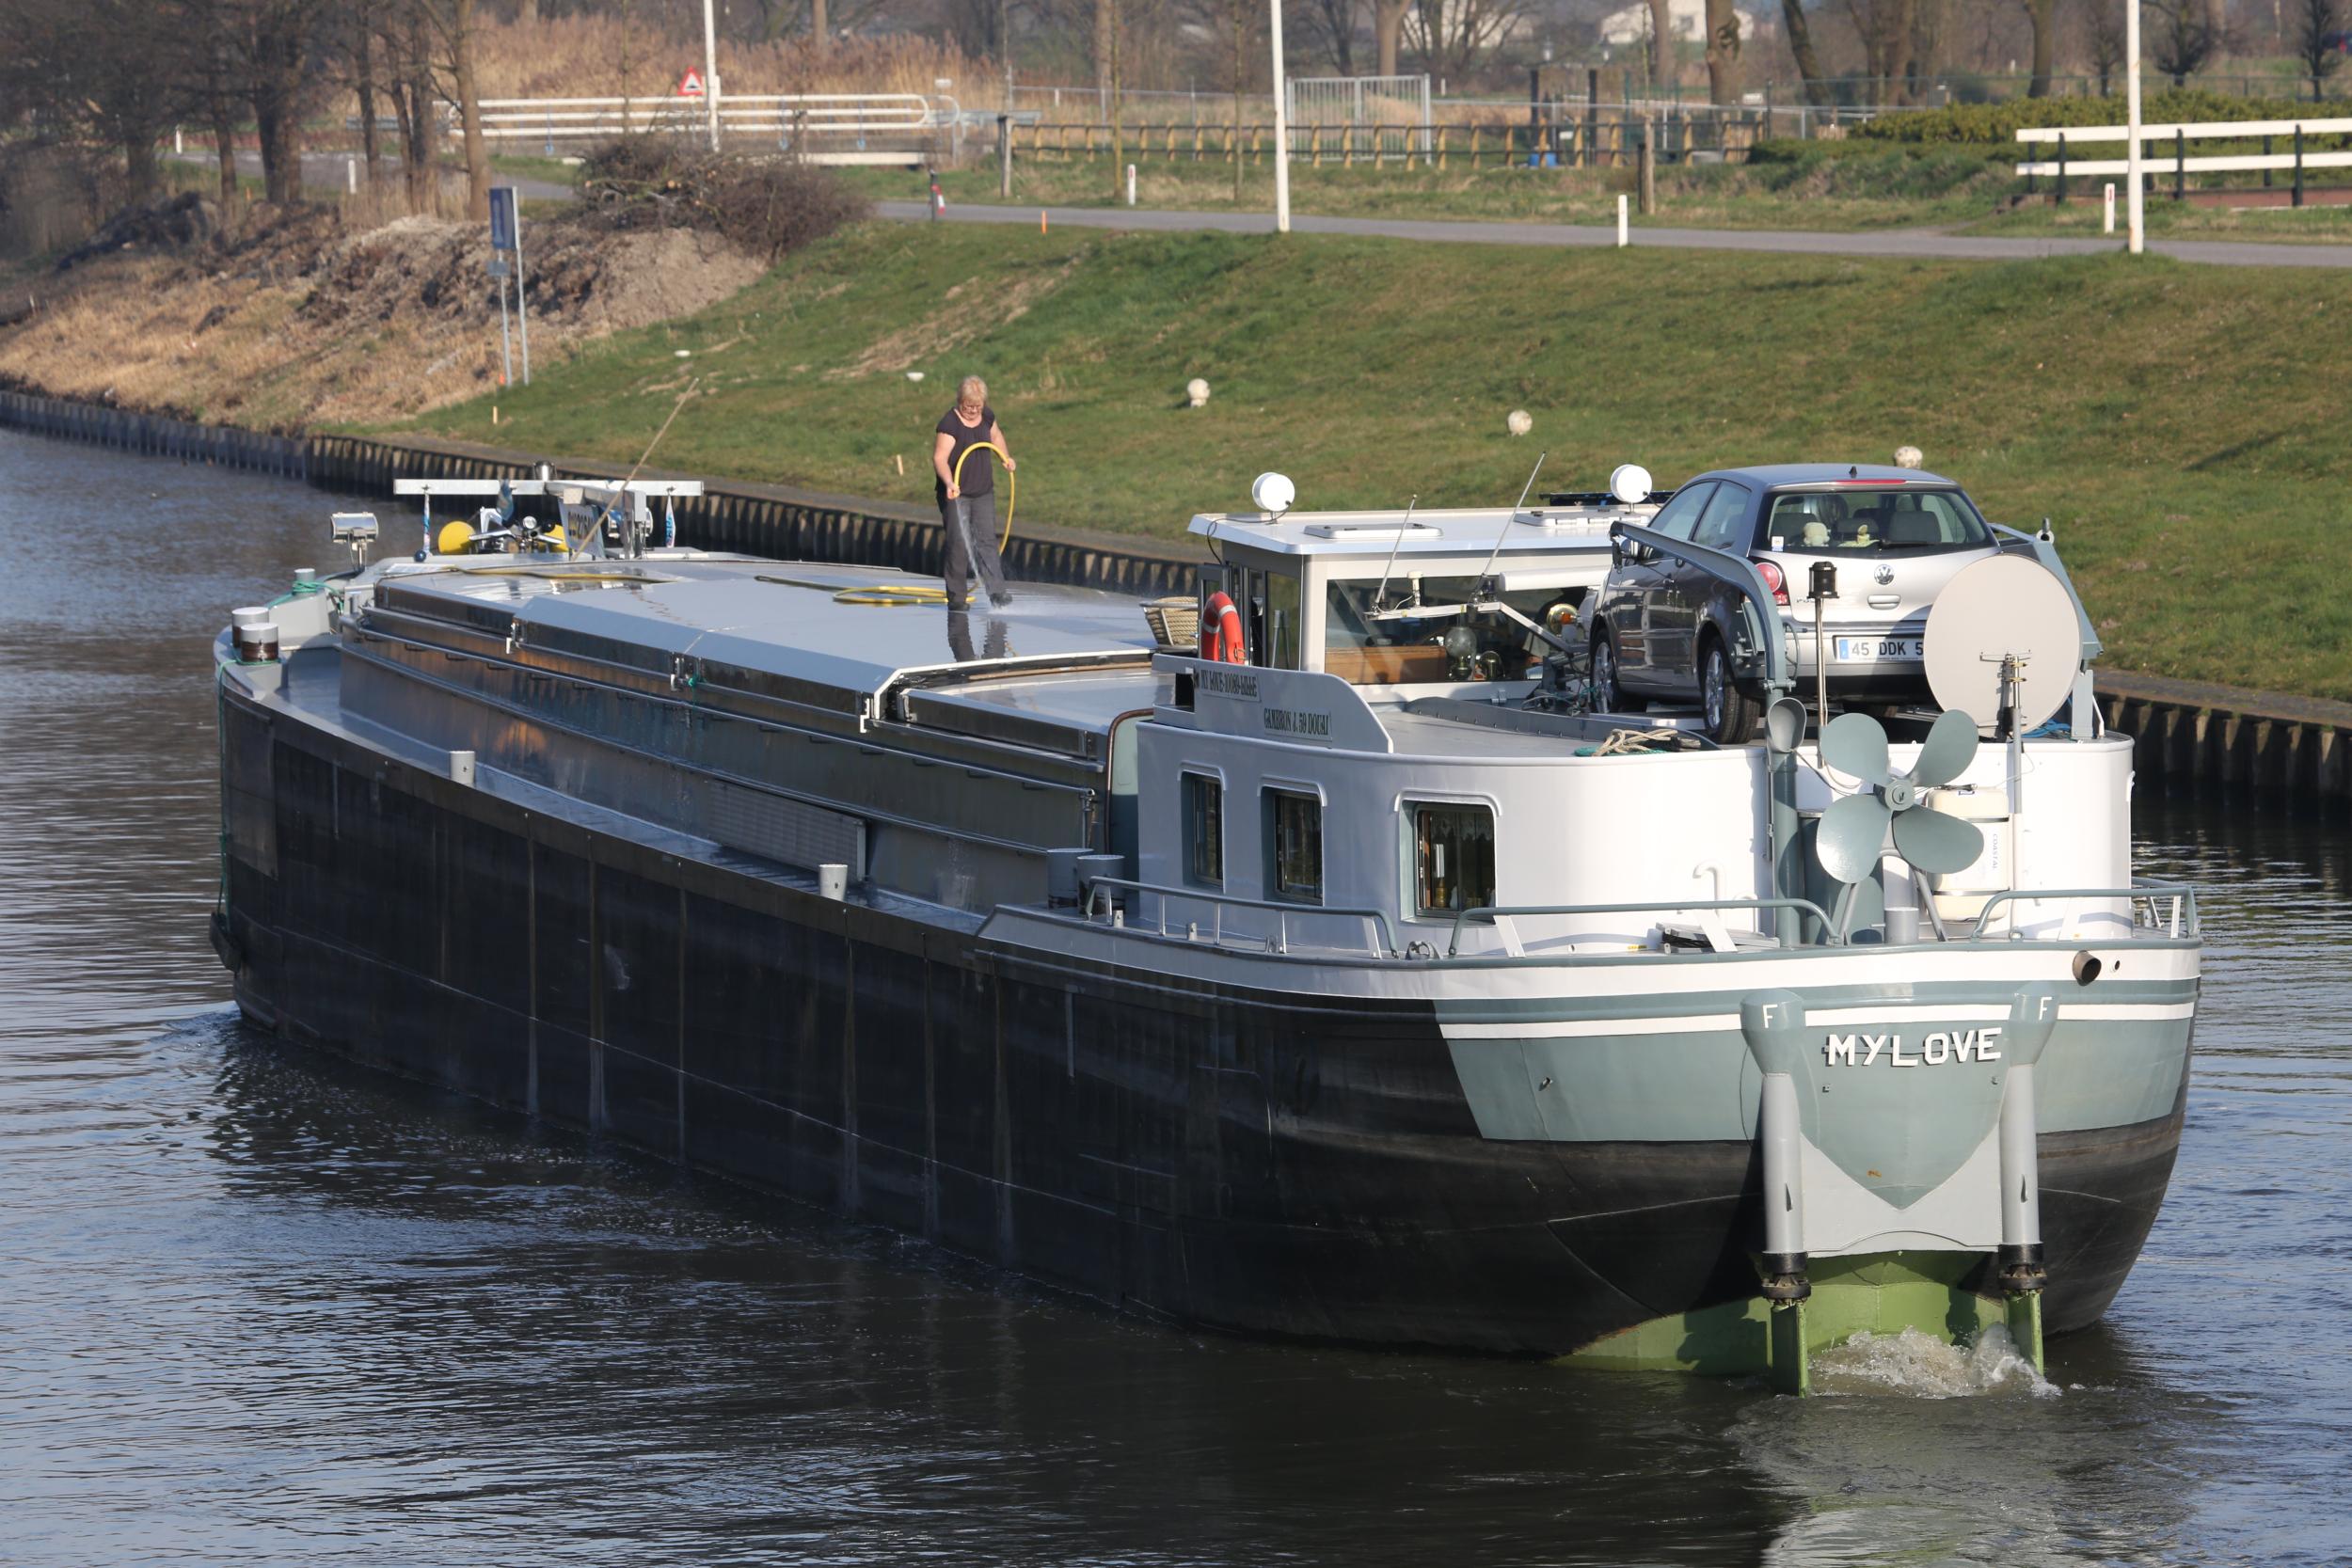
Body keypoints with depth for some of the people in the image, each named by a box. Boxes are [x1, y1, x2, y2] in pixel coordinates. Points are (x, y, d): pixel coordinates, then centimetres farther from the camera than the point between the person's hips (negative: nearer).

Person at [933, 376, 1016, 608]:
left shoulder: (986, 416, 5)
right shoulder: (950, 423, -16)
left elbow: (995, 435, 27)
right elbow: (940, 457, -24)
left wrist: (1006, 458, 11)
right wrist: (949, 483, -40)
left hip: (983, 493, 5)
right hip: (956, 494, -5)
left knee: (987, 540, -1)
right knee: (958, 543, -6)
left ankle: (996, 591, -6)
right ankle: (956, 596, 1)